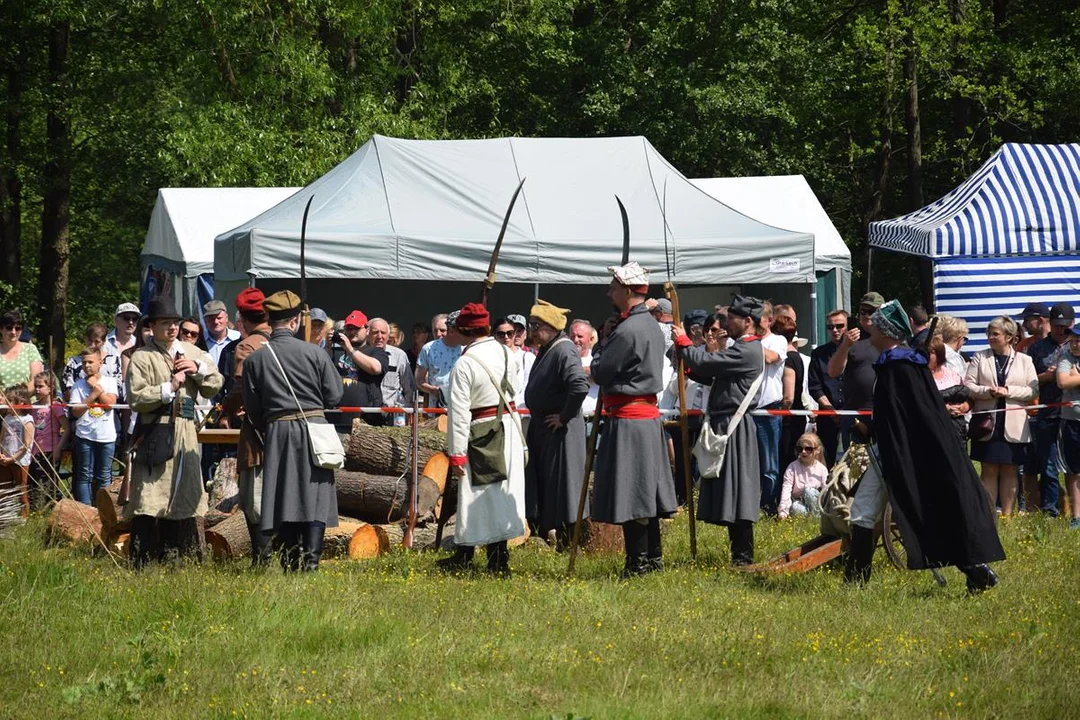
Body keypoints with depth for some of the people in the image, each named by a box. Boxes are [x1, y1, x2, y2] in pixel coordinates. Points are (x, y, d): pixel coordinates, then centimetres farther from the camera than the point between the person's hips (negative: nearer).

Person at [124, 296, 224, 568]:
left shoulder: (192, 352, 15)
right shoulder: (142, 357, -3)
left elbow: (215, 387, 15)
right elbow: (135, 398, -12)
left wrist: (199, 370, -2)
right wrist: (169, 388, -13)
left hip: (186, 433, 6)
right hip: (154, 435, -6)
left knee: (183, 492, 11)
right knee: (150, 498, -8)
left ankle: (179, 554, 21)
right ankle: (143, 561, -6)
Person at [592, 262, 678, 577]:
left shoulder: (627, 330, -18)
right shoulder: (653, 326, 12)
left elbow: (599, 372, -13)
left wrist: (604, 340, 1)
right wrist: (610, 337, 9)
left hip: (627, 419, -10)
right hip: (650, 414, 10)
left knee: (629, 493, -6)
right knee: (646, 489, 14)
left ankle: (638, 561, -5)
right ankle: (654, 556, 19)